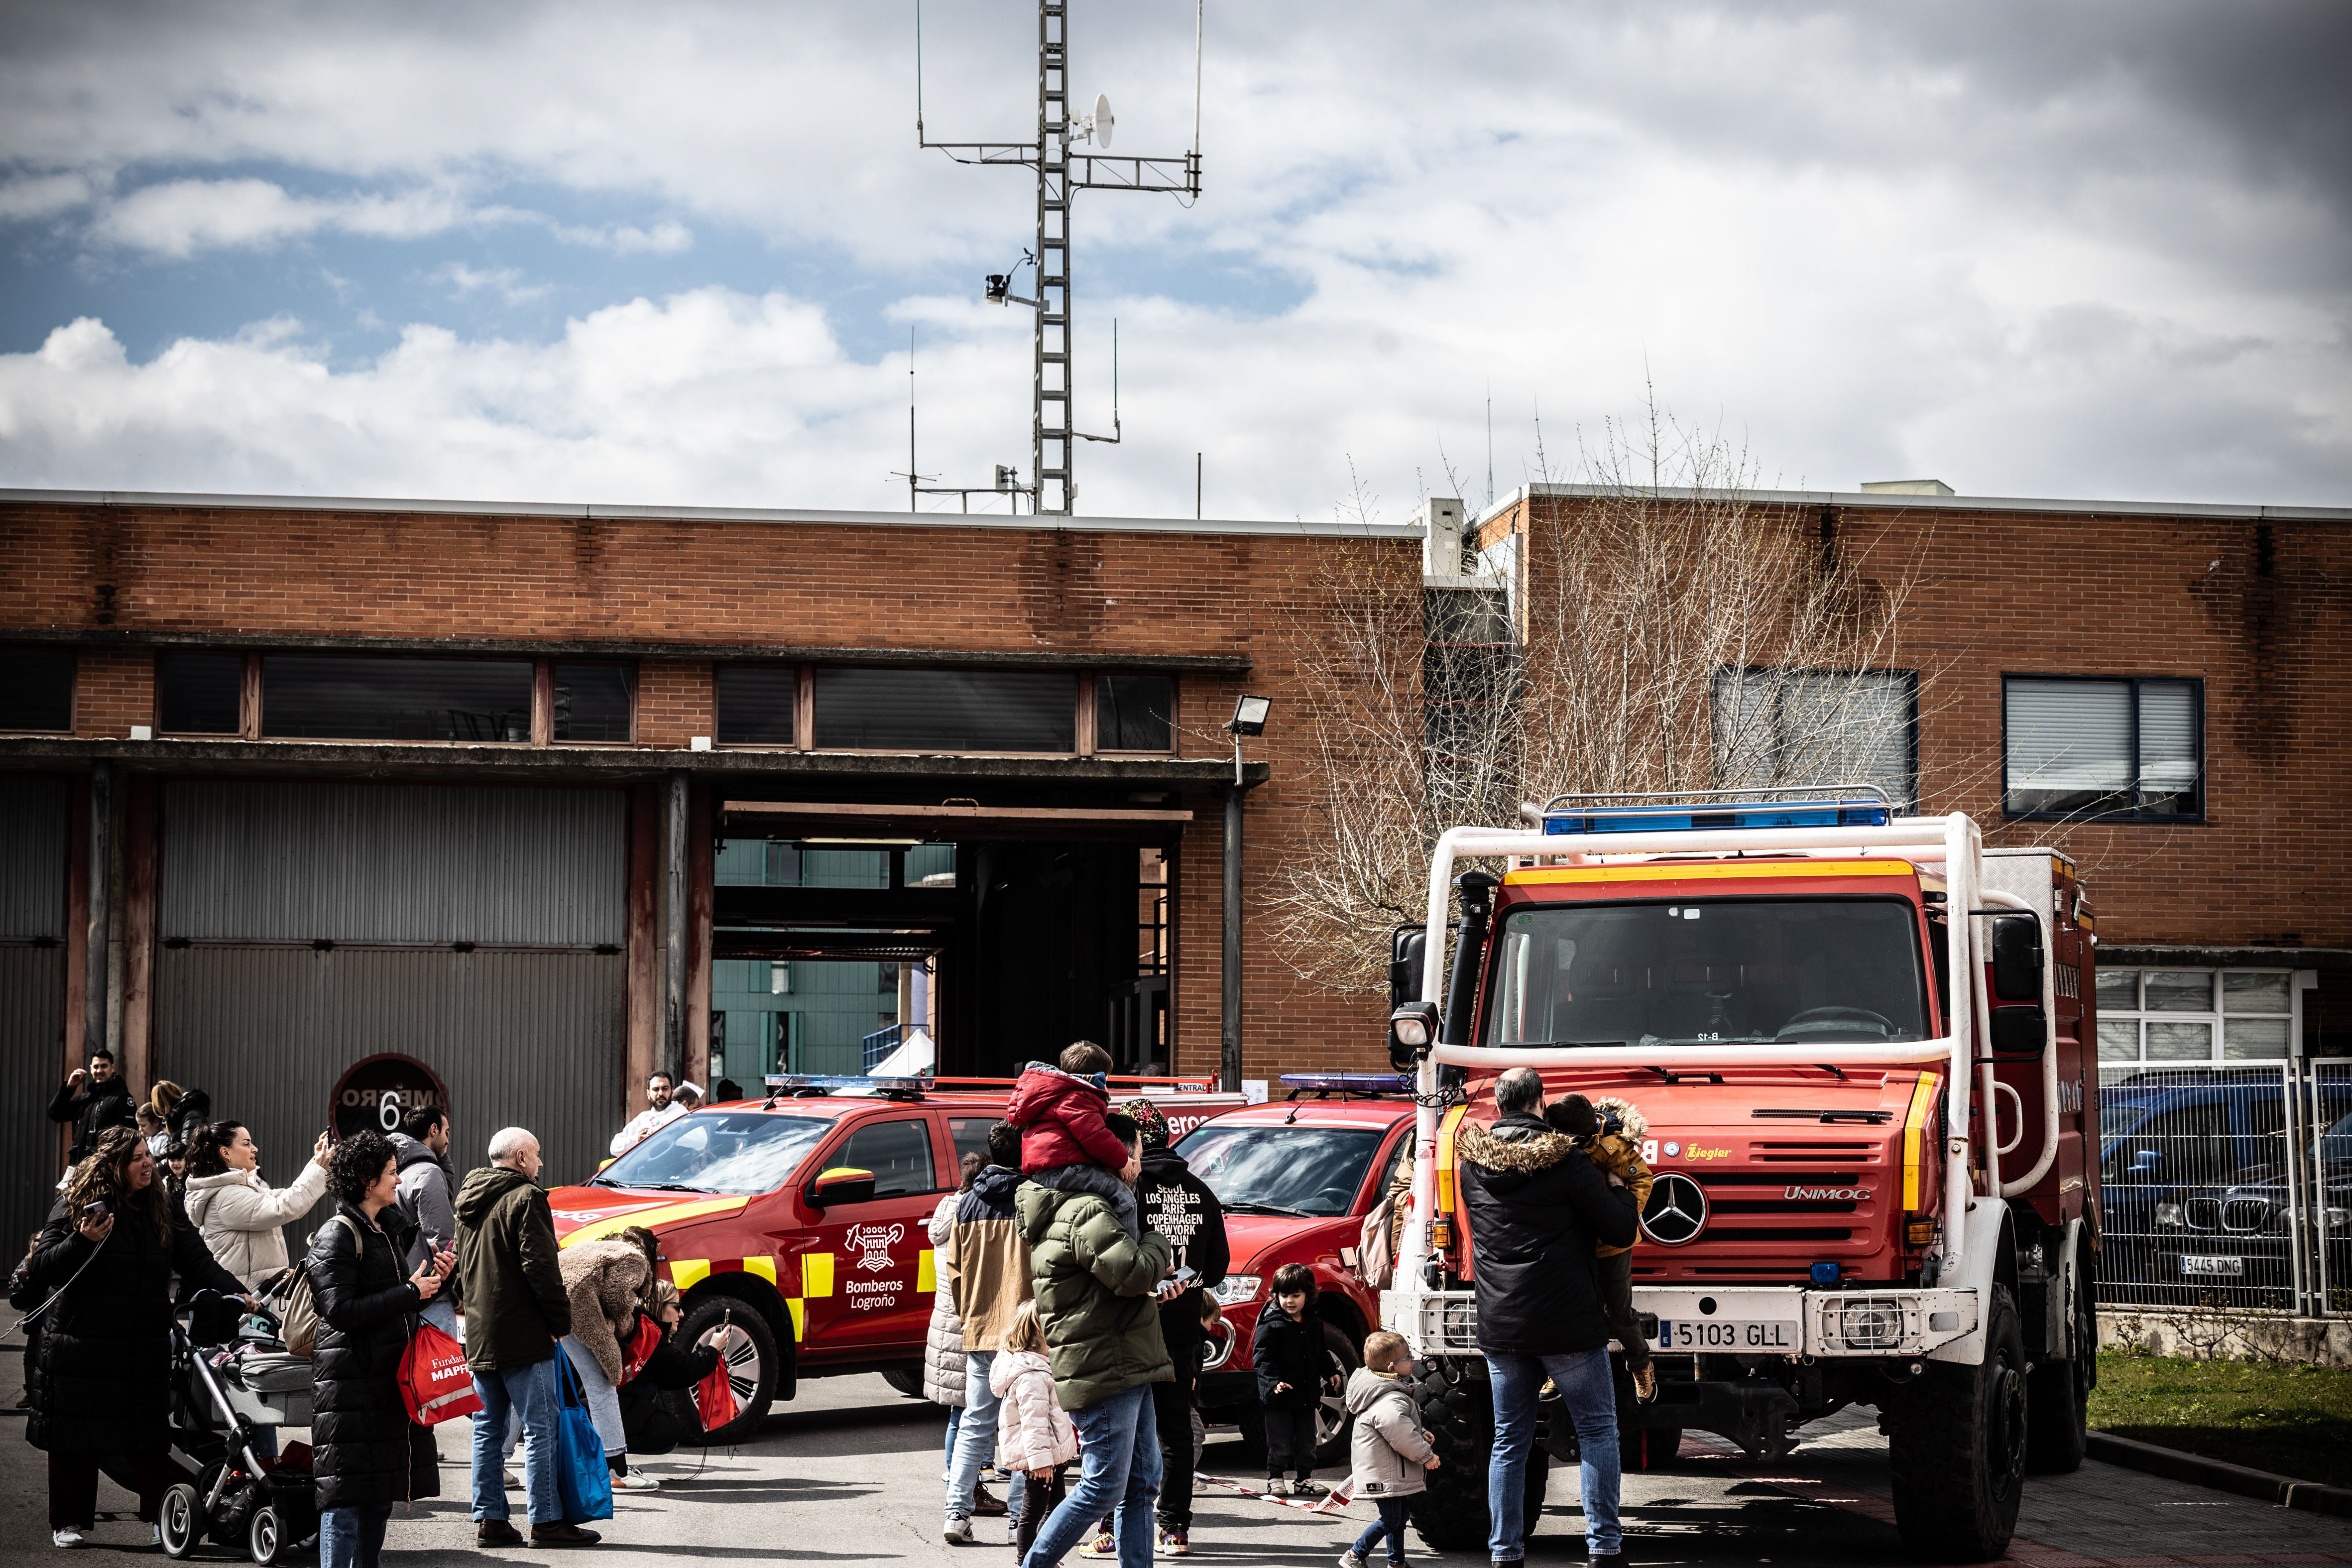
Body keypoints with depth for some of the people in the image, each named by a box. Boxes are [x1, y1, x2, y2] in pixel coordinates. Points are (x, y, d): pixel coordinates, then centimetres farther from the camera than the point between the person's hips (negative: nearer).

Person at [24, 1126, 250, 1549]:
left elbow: (198, 1263, 4)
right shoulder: (73, 1207, -3)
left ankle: (165, 1519, 5)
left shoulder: (164, 1212, 8)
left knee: (146, 1439, 1)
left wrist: (236, 1293, -12)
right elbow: (42, 1268, -5)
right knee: (75, 1438, 5)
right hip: (79, 1349, -2)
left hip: (144, 1351, 2)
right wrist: (83, 1241, -21)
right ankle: (68, 1522, 17)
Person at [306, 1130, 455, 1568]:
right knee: (346, 1497, -8)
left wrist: (432, 1279, 5)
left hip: (386, 1377, 9)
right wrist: (409, 1293, -15)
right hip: (349, 1380, -9)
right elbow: (340, 1311, -20)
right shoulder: (338, 1235, -11)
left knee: (381, 1492, 12)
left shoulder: (390, 1228, 16)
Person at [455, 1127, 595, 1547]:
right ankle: (547, 1520, -6)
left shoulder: (469, 1202, 16)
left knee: (488, 1430, 11)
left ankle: (489, 1518, 10)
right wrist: (561, 1319, -9)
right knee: (540, 1427, -5)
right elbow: (540, 1267, -17)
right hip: (521, 1336, -8)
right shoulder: (525, 1199, -11)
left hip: (480, 1336, 8)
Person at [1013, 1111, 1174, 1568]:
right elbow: (1131, 1273, -25)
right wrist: (1158, 1245, -5)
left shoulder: (1085, 1206, 19)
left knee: (1143, 1480, 12)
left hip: (1126, 1367, 11)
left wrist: (1152, 1279, 13)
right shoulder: (1088, 1212, -16)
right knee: (1103, 1489, -7)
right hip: (1104, 1371, -11)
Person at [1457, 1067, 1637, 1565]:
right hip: (1568, 1326, -4)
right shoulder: (1567, 1163, -10)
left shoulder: (1473, 1164, 4)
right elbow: (1620, 1233, -8)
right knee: (1597, 1431, 6)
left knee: (1509, 1440, 11)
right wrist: (1618, 1190, 14)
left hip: (1499, 1329, 4)